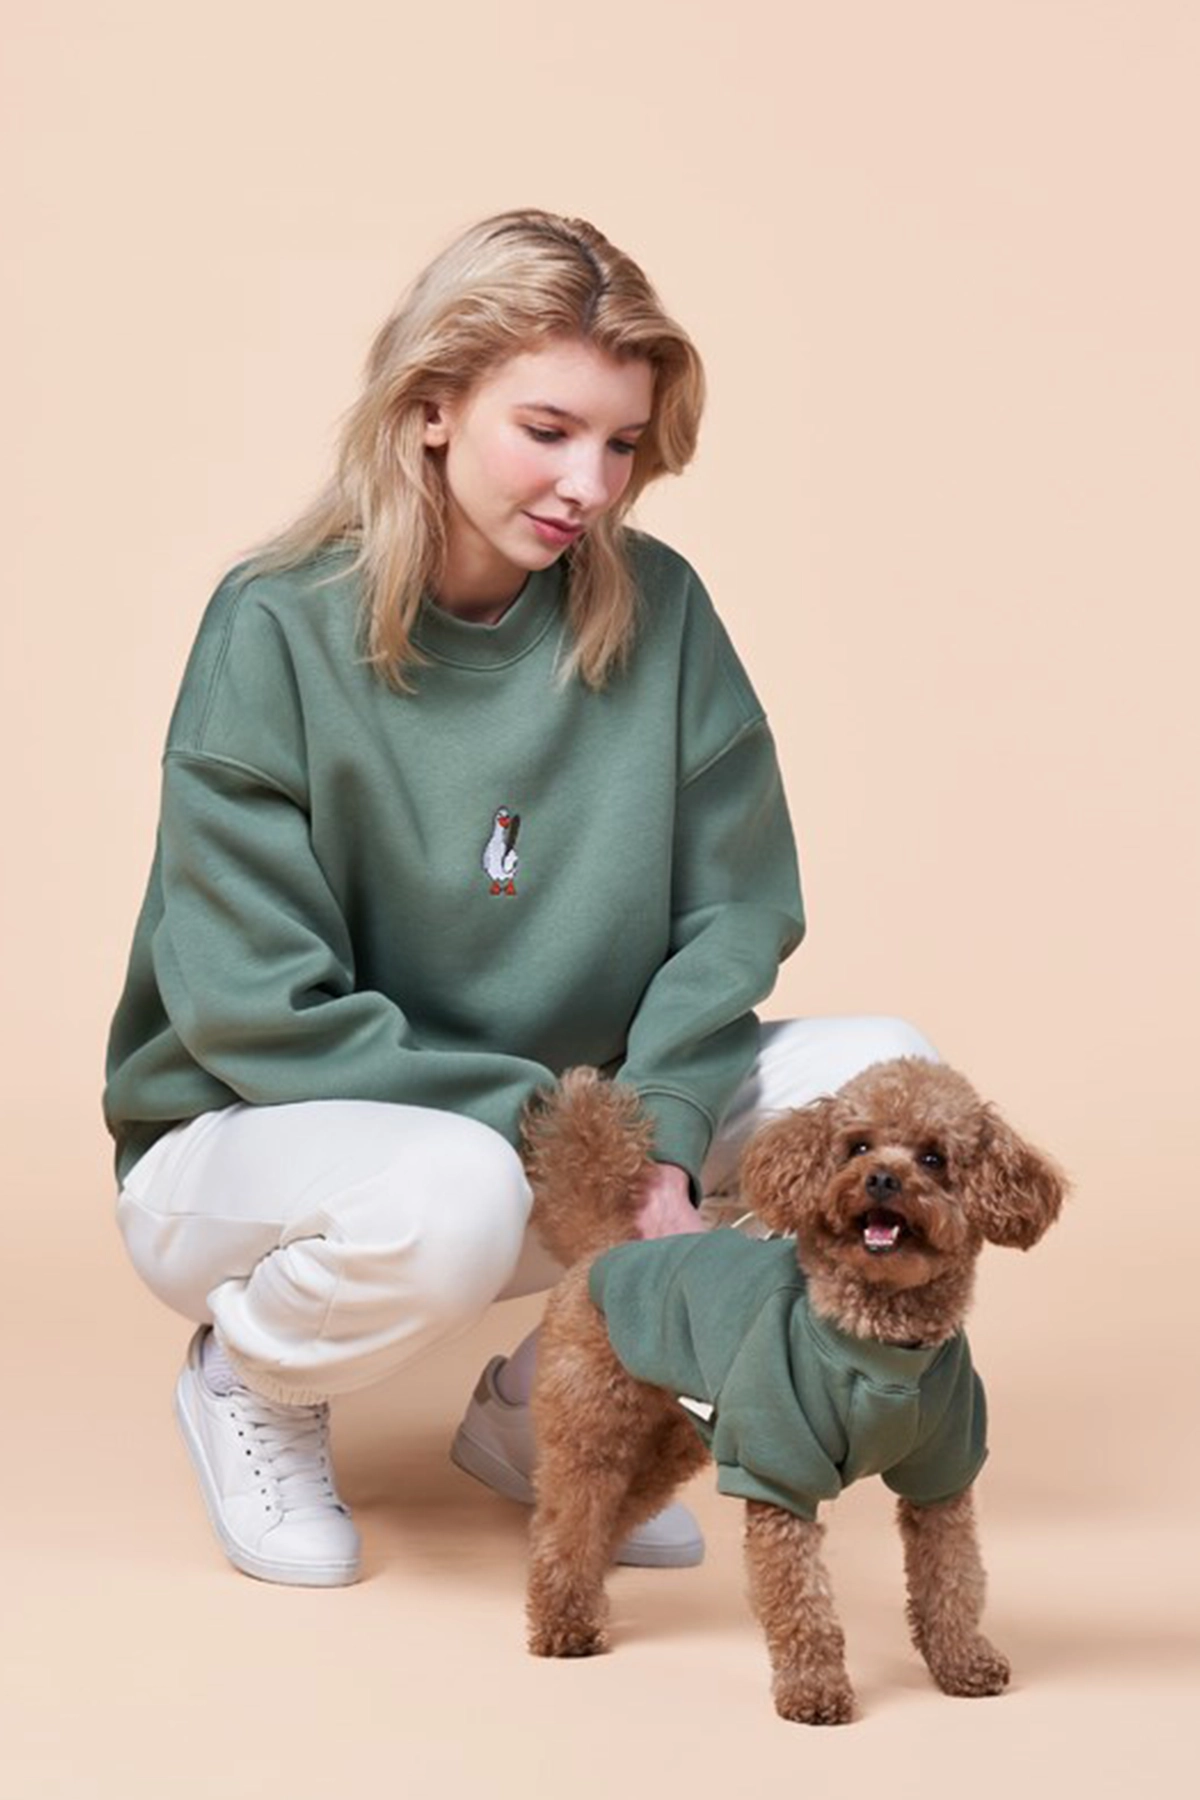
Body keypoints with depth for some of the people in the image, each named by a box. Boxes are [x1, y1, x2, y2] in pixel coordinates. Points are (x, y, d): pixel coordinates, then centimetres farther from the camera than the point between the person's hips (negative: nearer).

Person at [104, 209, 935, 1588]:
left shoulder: (654, 610, -4)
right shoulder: (280, 630, -16)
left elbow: (736, 909, -3)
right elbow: (254, 1003, -18)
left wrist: (657, 1134, -22)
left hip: (560, 1121, 5)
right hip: (252, 1144, -5)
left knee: (876, 1073, -13)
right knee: (447, 1197, -38)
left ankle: (542, 1406, 4)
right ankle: (248, 1382, -1)